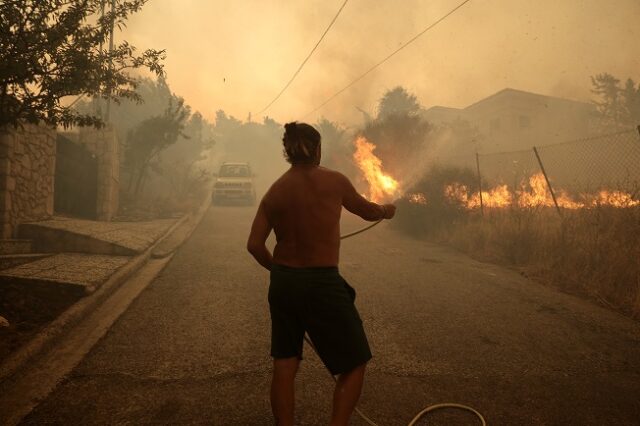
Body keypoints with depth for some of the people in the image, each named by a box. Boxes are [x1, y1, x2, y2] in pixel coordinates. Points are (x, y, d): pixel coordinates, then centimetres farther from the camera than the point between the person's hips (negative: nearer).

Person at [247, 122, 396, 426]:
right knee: (354, 363, 11)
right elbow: (368, 211, 9)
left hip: (283, 283, 5)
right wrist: (387, 210, 31)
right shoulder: (333, 181, -7)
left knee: (284, 366, 16)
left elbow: (254, 245, 0)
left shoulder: (274, 191, 2)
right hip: (322, 284, -5)